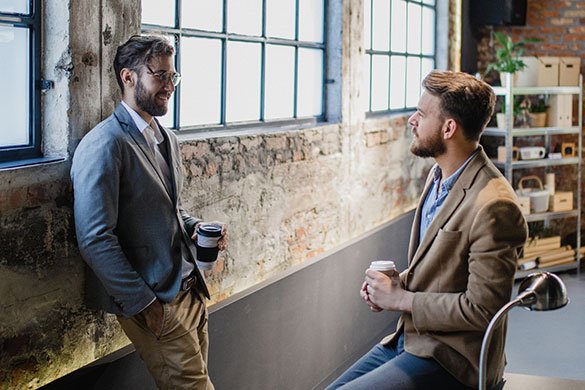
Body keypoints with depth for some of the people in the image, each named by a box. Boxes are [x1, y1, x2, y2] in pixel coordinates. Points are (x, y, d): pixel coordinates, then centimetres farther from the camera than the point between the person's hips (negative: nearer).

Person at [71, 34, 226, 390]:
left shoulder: (167, 139, 13)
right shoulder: (104, 145, -15)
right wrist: (143, 303, -17)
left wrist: (194, 227, 4)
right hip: (154, 304, -8)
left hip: (191, 290, 8)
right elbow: (95, 239, -20)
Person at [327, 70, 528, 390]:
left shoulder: (494, 207, -23)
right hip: (409, 338, 9)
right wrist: (396, 283, 1)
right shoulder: (439, 175, 8)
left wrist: (401, 299, -15)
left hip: (451, 359, -9)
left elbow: (482, 310, -23)